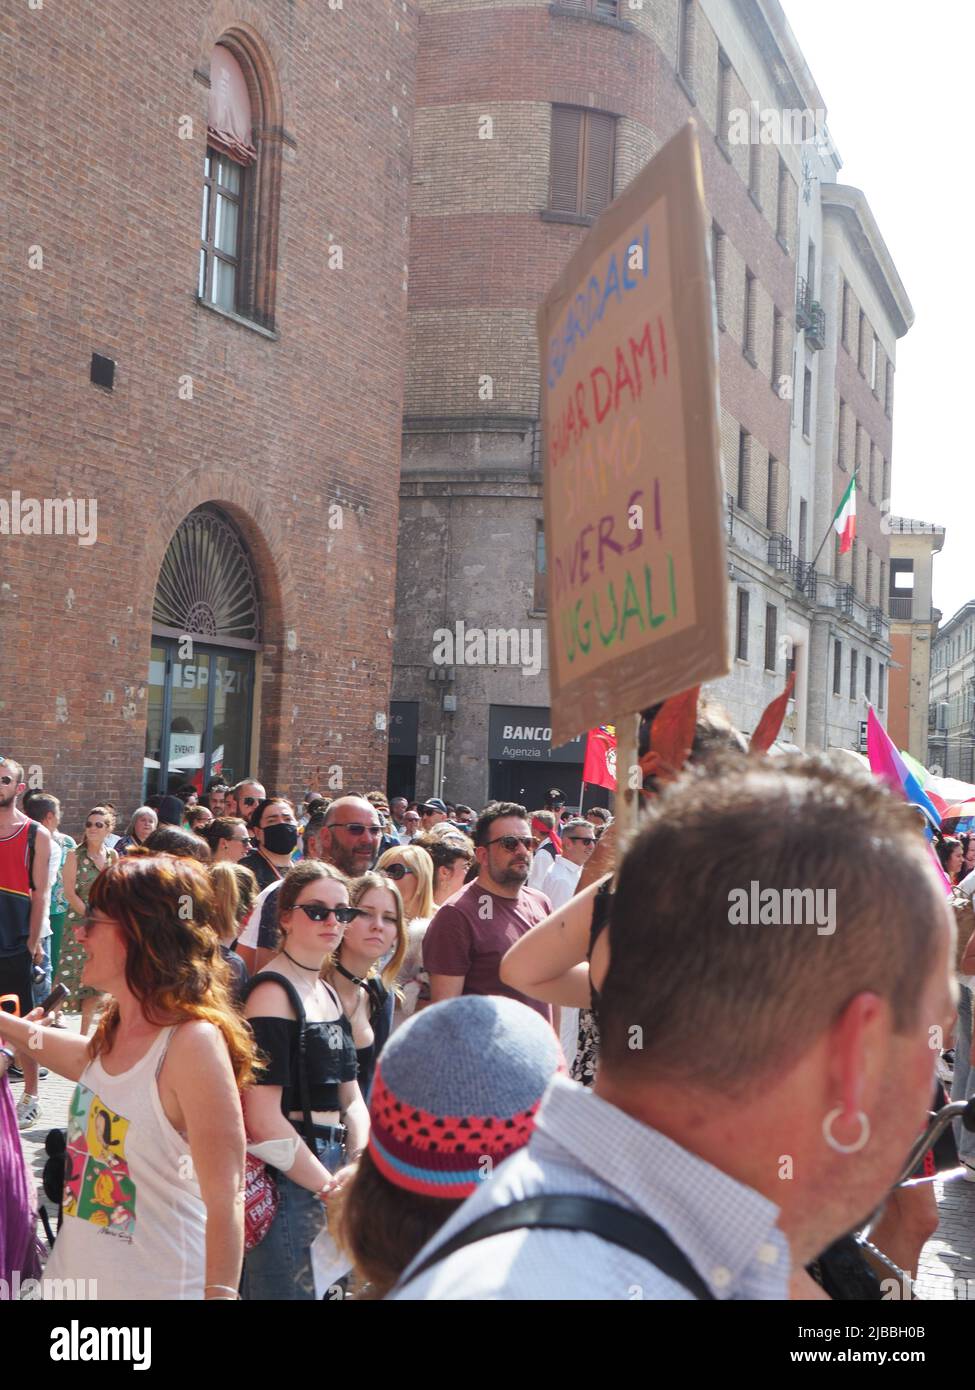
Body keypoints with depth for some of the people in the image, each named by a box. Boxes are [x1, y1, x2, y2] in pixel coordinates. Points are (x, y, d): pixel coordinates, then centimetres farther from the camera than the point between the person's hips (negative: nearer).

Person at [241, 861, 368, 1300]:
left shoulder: (327, 993, 14)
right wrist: (332, 1188, -14)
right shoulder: (273, 992, -14)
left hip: (328, 1171, 9)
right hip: (286, 1182, -9)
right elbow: (264, 1120, -21)